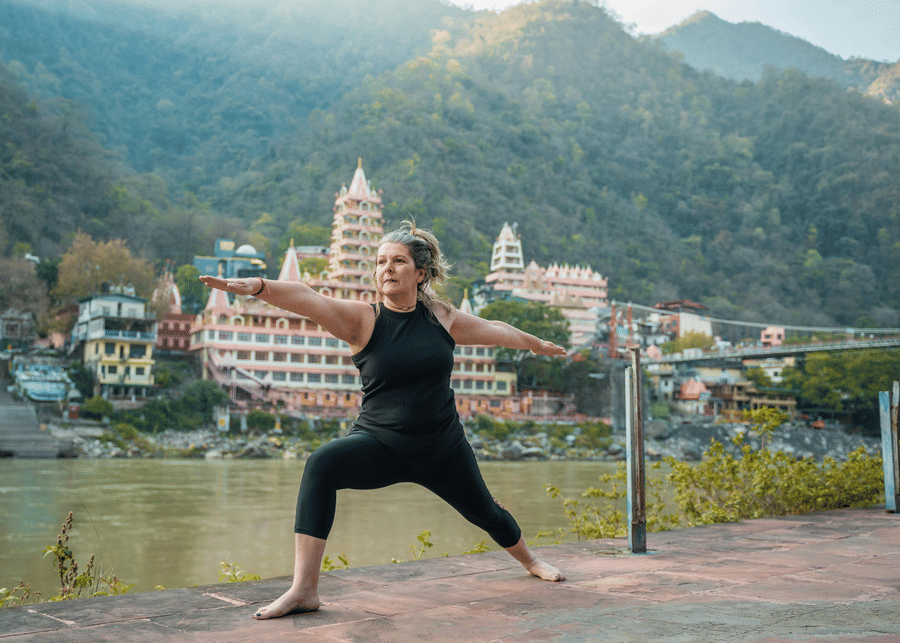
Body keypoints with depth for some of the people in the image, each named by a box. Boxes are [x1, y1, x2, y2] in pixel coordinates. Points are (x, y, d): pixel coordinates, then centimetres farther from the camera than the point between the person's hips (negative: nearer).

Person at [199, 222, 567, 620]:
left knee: (484, 511, 19)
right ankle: (304, 590, -27)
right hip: (380, 445, -3)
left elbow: (495, 331, 16)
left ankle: (530, 560, 54)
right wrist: (257, 286, -46)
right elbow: (306, 299, -29)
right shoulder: (362, 319, -11)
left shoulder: (442, 317, -2)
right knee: (322, 465, -31)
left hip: (443, 448, 3)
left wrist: (538, 345, 31)